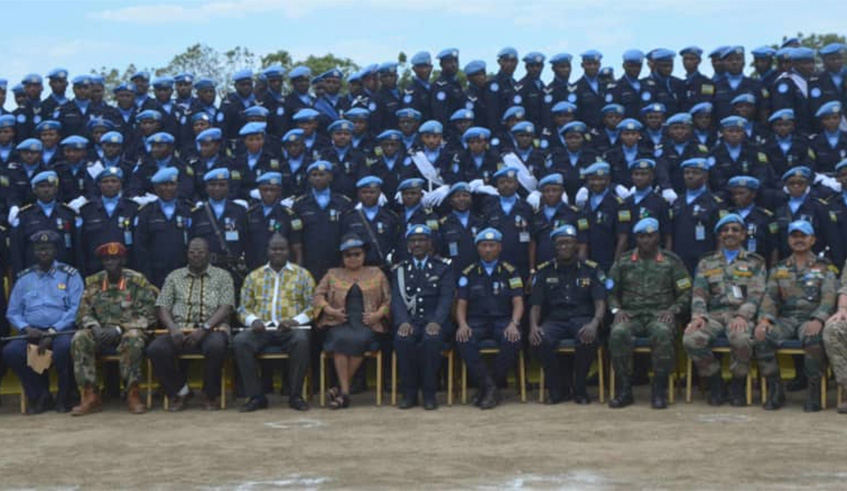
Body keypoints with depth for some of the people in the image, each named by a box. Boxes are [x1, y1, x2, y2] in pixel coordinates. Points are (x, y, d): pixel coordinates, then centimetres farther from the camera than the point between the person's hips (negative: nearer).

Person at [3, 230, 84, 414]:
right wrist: (26, 328, -10)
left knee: (64, 347, -37)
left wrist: (52, 333, -16)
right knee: (10, 351, -26)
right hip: (32, 334, 3)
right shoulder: (24, 278, 15)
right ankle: (40, 396, -7)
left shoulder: (69, 275, 5)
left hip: (62, 331, -3)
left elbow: (76, 309, -6)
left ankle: (63, 398, -12)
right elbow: (13, 312, 12)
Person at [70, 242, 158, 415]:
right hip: (101, 332, 3)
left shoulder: (137, 281, -3)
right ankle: (91, 396, -26)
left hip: (129, 330, -3)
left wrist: (119, 329, -18)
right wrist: (94, 327, -16)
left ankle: (132, 394, -27)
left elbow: (146, 316, -7)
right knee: (79, 339, -26)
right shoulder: (93, 282, 7)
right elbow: (83, 313, 7)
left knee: (133, 339, -37)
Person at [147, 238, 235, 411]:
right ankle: (181, 391, -5)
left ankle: (211, 395, -13)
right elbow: (162, 307, 10)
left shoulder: (222, 276, 13)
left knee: (216, 346, -38)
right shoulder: (174, 277, 20)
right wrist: (173, 329, -11)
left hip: (211, 329, -2)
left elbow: (226, 308, 0)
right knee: (155, 349, -28)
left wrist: (204, 328, -16)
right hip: (179, 330, 2)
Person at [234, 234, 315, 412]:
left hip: (291, 329, -2)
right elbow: (243, 307, 14)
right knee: (239, 342, -29)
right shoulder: (254, 276, 17)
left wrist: (295, 320, -13)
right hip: (261, 329, 2)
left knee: (302, 341, -36)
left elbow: (312, 306, 6)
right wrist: (253, 320, -8)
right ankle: (256, 396, -22)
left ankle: (295, 396, -23)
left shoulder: (302, 274, 12)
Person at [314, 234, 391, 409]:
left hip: (366, 324, 0)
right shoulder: (333, 274, 21)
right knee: (341, 339, -35)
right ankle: (345, 391, -34)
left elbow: (388, 299, 13)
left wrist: (378, 314, -5)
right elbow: (318, 295, 11)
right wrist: (330, 310, -7)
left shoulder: (376, 274, 19)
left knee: (359, 340, -35)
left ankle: (340, 388, -26)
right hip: (340, 324, 0)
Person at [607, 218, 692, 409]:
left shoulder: (672, 261, 11)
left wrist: (673, 309, -9)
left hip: (660, 314, -1)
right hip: (630, 314, 1)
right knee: (618, 333, -34)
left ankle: (659, 390, -26)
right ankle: (624, 389, -23)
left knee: (663, 333, -38)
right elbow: (611, 292, 14)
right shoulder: (623, 262, 15)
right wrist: (616, 309, -5)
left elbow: (685, 293, 8)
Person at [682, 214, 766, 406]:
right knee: (690, 339, -30)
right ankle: (714, 382, -6)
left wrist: (742, 315, -17)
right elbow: (698, 293, 10)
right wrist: (699, 316, -11)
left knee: (741, 339, -39)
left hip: (740, 315, -2)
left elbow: (756, 294, 2)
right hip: (713, 314, 2)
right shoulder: (706, 263, 23)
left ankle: (738, 385, -11)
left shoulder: (755, 262, 16)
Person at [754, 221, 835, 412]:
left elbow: (828, 298, -3)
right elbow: (770, 296, 10)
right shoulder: (779, 269, 20)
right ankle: (775, 389, -14)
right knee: (762, 337, -28)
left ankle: (814, 392, -23)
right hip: (786, 319, 3)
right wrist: (764, 319, -11)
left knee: (812, 338, -38)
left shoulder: (824, 267, 11)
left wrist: (818, 320, -23)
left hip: (811, 318, -3)